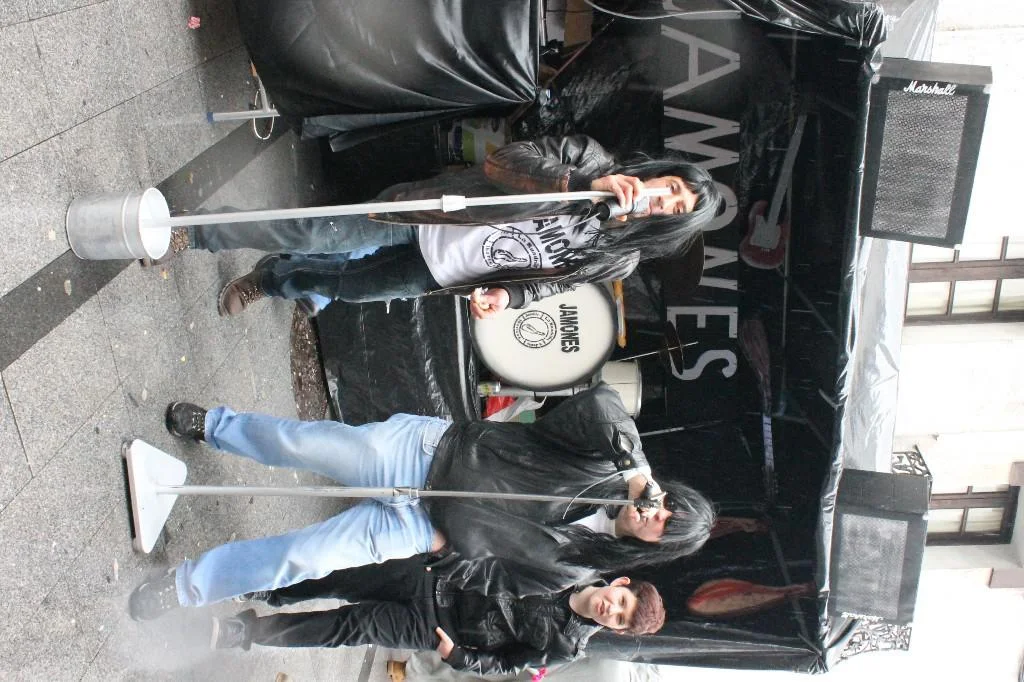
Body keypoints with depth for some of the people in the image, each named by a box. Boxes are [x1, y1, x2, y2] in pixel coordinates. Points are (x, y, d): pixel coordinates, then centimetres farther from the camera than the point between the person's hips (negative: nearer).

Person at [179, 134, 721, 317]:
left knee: (343, 287, 8)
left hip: (440, 275, 2)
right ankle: (189, 234, 5)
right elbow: (503, 160, -19)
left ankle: (271, 280, 37)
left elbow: (547, 282, 4)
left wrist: (505, 296, -17)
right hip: (431, 218, -2)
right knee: (316, 235, -9)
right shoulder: (589, 155, -9)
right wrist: (585, 182, -31)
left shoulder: (614, 259, -3)